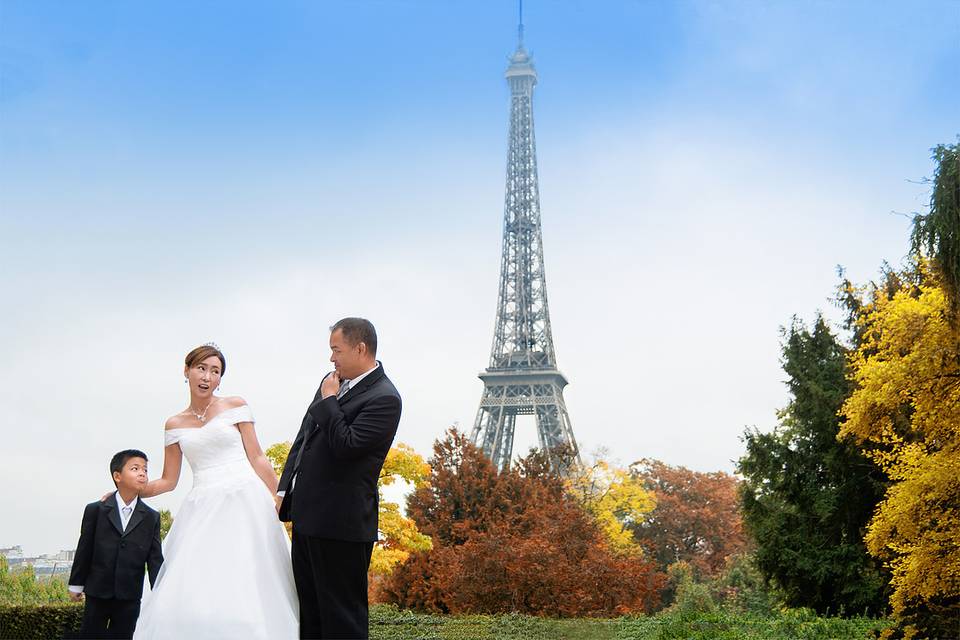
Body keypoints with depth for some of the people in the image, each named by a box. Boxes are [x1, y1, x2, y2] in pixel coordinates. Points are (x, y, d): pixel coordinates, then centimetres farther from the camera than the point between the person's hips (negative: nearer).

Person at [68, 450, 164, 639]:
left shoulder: (152, 518, 2)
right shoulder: (95, 510, -2)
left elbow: (155, 559, 0)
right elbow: (84, 549, 2)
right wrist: (76, 584, 6)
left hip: (130, 597, 1)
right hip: (98, 592, -1)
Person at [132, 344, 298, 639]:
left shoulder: (236, 407, 6)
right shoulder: (175, 424, 14)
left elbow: (257, 459, 5)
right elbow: (168, 481, 16)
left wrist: (277, 500, -2)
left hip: (243, 503, -3)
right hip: (202, 512, 3)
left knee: (244, 590, -10)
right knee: (187, 597, -9)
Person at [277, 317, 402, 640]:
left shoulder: (384, 398, -14)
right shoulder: (333, 382, 12)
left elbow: (346, 445, -24)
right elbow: (303, 438, 18)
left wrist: (328, 400, -13)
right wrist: (284, 491, 14)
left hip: (341, 525, -9)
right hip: (307, 517, 9)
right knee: (309, 612, 15)